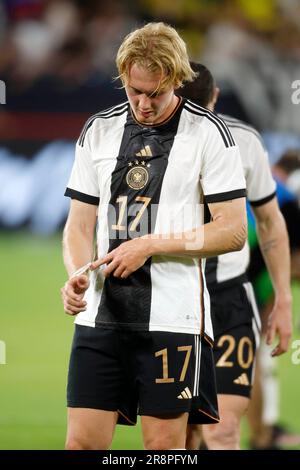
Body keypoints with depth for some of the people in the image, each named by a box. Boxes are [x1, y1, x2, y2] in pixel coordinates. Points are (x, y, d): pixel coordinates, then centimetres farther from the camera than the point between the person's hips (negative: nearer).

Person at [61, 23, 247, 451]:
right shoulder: (98, 131, 11)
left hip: (172, 316, -4)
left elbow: (233, 231, -5)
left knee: (165, 446, -1)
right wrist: (76, 275, -8)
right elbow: (79, 223, 13)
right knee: (83, 442, -1)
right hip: (101, 313, 4)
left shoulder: (208, 133, -2)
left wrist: (150, 246, -12)